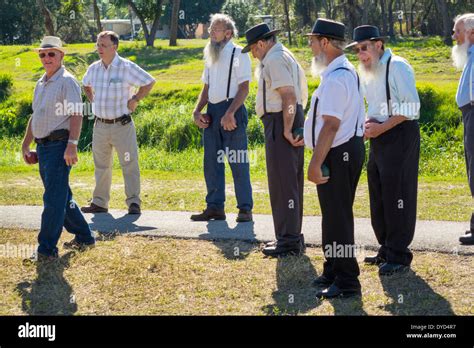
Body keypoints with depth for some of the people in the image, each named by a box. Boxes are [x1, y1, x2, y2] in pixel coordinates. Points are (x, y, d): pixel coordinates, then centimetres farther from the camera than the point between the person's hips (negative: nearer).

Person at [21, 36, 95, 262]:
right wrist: (25, 146, 22)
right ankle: (84, 238, 28)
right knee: (62, 197, 15)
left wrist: (72, 146, -25)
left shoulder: (67, 81, -8)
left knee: (54, 199, -8)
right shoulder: (40, 84, 17)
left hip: (59, 146, -9)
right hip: (43, 147, 9)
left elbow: (76, 115, -17)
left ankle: (46, 250, -6)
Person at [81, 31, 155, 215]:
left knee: (129, 164, -4)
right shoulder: (94, 68, 6)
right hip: (100, 125, 5)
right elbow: (86, 85, 28)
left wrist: (135, 99, -5)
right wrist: (93, 100, 13)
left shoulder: (127, 67, -9)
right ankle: (99, 202, 19)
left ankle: (133, 202, 0)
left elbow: (149, 82, -2)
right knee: (101, 165, 12)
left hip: (122, 125, -5)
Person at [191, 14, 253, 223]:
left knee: (238, 162, -5)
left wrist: (230, 113, -21)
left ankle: (245, 208, -1)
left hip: (232, 111, -8)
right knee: (211, 162, 8)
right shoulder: (212, 56, 17)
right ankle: (215, 207, 15)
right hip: (212, 111, 8)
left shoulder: (238, 54, -5)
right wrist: (197, 111, 8)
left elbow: (244, 88, -11)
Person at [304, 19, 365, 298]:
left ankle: (347, 282, 2)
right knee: (333, 213, 20)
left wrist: (316, 164, -24)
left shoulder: (336, 78, -20)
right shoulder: (347, 72, 14)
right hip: (348, 150, 11)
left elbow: (330, 126, -25)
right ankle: (333, 272, 33)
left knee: (337, 217, -4)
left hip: (338, 154, -11)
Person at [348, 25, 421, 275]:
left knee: (397, 197, -6)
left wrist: (381, 128, -16)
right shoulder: (367, 72, 13)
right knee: (378, 196, 13)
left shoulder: (397, 67, -13)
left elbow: (411, 107, -17)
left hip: (400, 135, -9)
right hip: (378, 136, 9)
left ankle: (398, 256, 1)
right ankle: (386, 250, 25)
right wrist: (369, 123, 3)